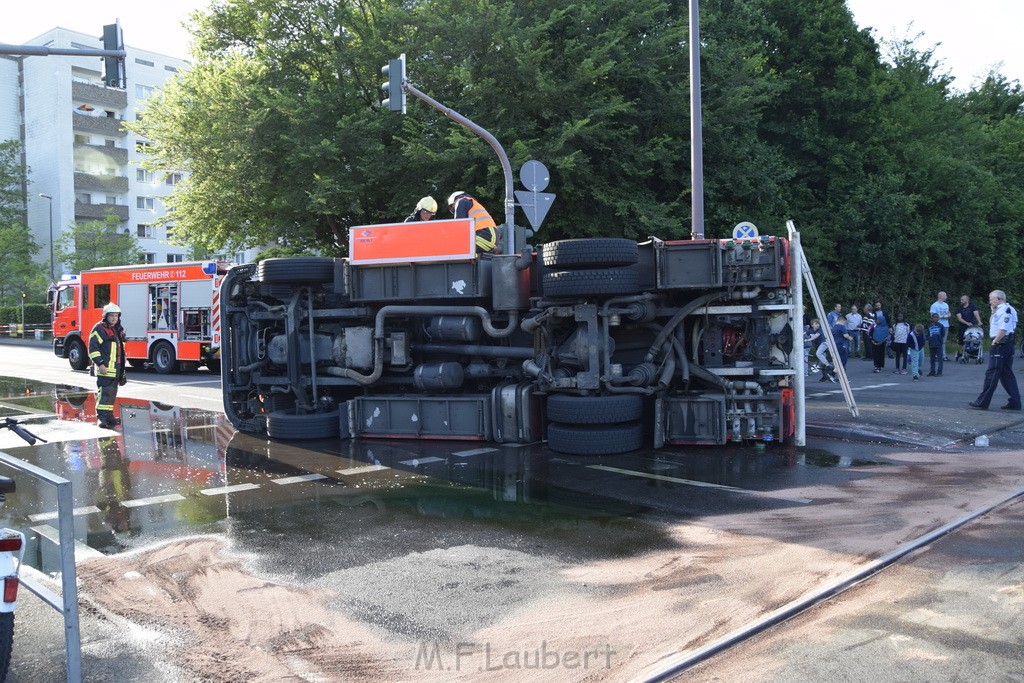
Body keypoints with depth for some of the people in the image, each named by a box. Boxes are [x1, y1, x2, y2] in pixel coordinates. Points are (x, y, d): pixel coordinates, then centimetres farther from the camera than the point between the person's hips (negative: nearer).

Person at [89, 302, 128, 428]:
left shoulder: (118, 330, 18)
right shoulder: (99, 329, -9)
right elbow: (93, 348, -15)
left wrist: (122, 368, 26)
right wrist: (100, 363, -21)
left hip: (116, 368, 9)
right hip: (105, 368, -9)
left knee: (112, 392, 13)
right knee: (105, 392, -14)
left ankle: (109, 416, 21)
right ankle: (102, 418, -16)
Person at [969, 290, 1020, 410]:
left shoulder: (1004, 310, -14)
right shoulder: (999, 310, 17)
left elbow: (1003, 329, -23)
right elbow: (992, 325, 22)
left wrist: (995, 341, -13)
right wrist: (993, 312, 12)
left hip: (1000, 345, -10)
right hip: (1007, 345, 10)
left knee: (991, 374, -6)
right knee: (1007, 375, 12)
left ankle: (982, 402, -3)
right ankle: (1015, 403, 14)